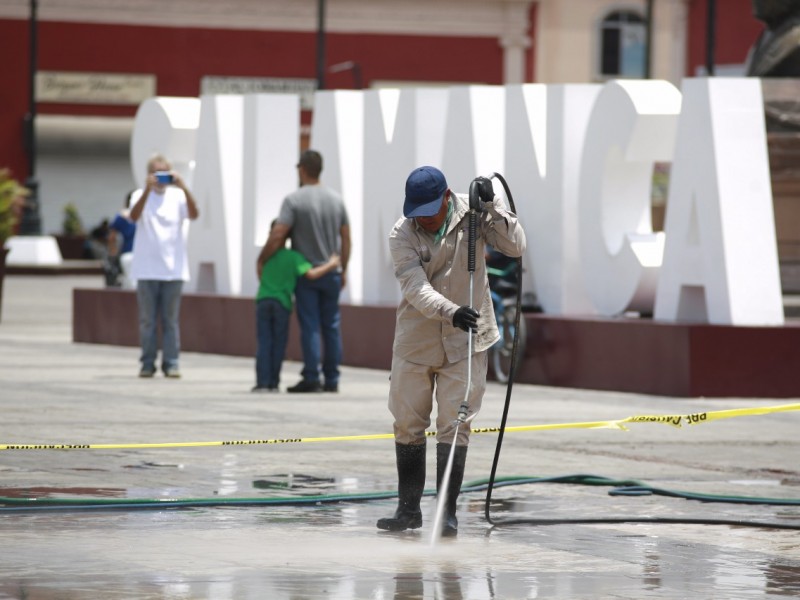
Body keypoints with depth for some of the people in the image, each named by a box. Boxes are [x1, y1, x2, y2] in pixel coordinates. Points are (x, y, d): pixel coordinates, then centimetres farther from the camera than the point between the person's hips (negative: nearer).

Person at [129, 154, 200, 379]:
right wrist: (148, 189, -27)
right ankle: (147, 363, 9)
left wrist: (184, 187, -25)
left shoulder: (177, 196, 4)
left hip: (173, 269, 0)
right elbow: (134, 216, -17)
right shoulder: (141, 196, 3)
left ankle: (171, 363, 5)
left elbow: (194, 214, -14)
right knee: (147, 320, 3)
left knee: (170, 319, 2)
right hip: (147, 269, 0)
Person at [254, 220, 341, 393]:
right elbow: (311, 273, -13)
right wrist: (330, 265, 0)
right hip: (282, 303, -2)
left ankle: (262, 382, -9)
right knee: (279, 344, 6)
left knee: (263, 343, 0)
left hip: (263, 302, 2)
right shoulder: (294, 257, -3)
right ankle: (273, 382, 5)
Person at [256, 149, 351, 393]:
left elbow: (277, 237, -17)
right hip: (332, 273, 4)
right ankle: (332, 379, 7)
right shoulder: (336, 199, 4)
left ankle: (311, 378, -8)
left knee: (310, 326, -4)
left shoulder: (294, 200, -11)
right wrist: (344, 269, 18)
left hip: (305, 273, -4)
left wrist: (261, 260, -3)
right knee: (331, 326, 7)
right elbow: (346, 238, 8)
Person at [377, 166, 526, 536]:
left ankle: (447, 511, 1)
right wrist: (451, 311, -40)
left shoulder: (472, 215, -8)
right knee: (408, 424, 7)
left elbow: (515, 246, -15)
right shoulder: (402, 235, -12)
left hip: (465, 340, -1)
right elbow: (416, 287, -24)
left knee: (455, 425, -4)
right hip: (415, 340, 1)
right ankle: (409, 509, 19)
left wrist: (491, 206, -26)